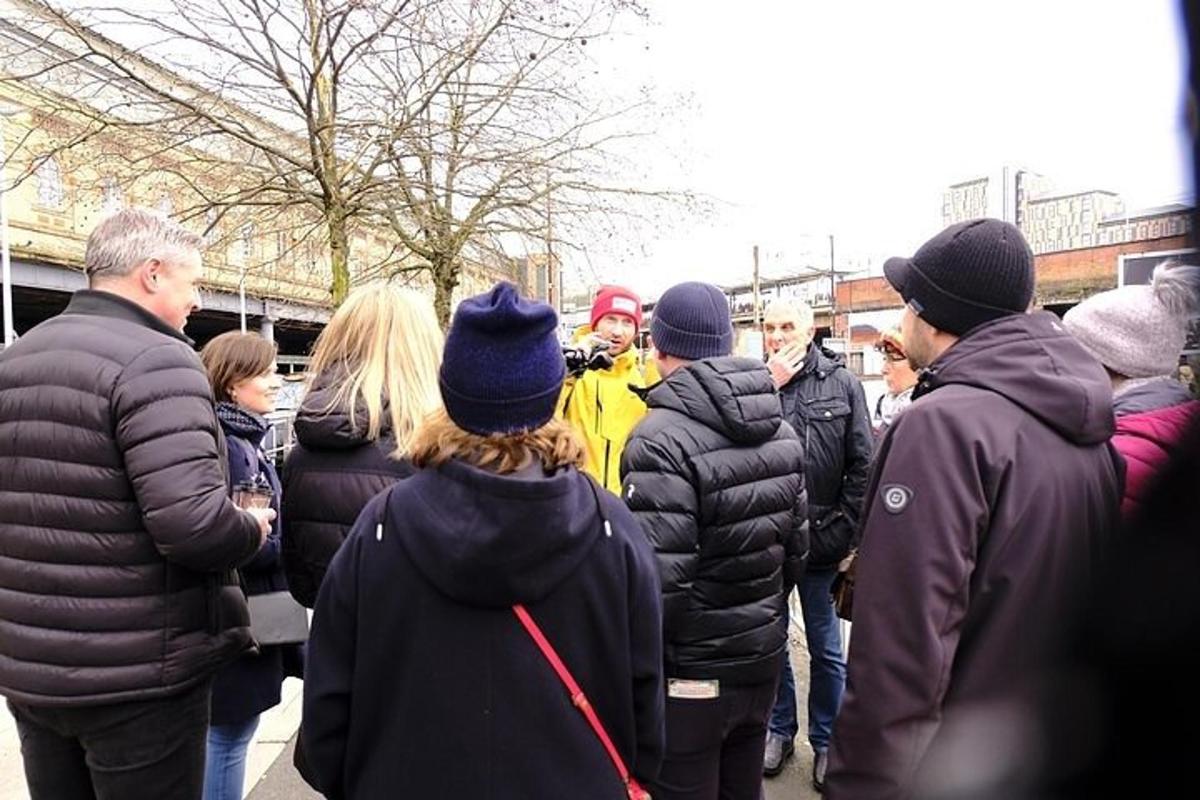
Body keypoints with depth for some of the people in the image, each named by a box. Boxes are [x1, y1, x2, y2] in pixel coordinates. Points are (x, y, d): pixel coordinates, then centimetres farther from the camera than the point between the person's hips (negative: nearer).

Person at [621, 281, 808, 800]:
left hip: (691, 673, -7)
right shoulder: (780, 428, 2)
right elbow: (797, 547, 6)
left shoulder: (663, 438, -22)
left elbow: (660, 578, -25)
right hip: (764, 657, 7)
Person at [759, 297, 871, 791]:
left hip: (821, 538, -1)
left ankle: (826, 740, 34)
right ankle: (780, 729, 37)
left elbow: (862, 465, -4)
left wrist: (850, 535, -8)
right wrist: (769, 387, -19)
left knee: (826, 648, 15)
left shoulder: (842, 384, -4)